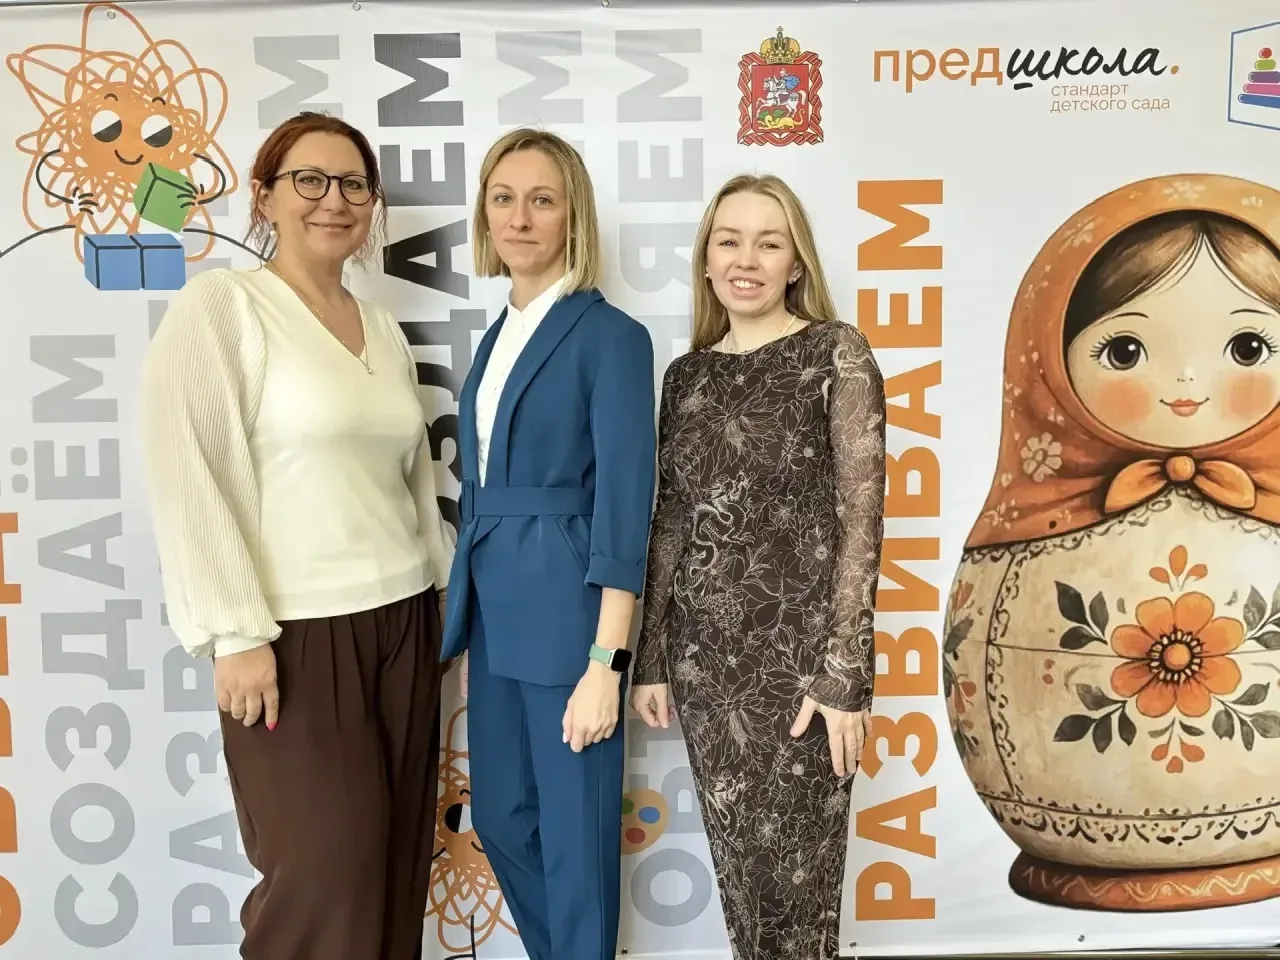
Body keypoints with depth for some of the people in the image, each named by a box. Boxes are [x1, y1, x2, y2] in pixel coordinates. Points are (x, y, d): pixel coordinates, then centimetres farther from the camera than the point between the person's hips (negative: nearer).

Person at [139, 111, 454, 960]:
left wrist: (447, 586, 15)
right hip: (295, 633, -6)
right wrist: (237, 635, -16)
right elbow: (189, 478, -12)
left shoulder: (385, 329, 12)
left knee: (397, 862, 11)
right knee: (326, 870, -1)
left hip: (401, 623, 6)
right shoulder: (220, 305, -6)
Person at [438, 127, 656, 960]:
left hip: (568, 609, -8)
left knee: (574, 829, 6)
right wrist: (470, 628, 14)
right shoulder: (499, 336, 12)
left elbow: (625, 502, -15)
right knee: (500, 818, 19)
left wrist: (605, 662, -19)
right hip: (495, 611, 8)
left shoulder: (611, 335, -10)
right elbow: (483, 491, 14)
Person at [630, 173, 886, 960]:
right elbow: (669, 523, 10)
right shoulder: (688, 374, 9)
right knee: (736, 866, 14)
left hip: (800, 651, -4)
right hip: (704, 654, 5)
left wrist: (844, 675, -14)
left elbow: (860, 519, -10)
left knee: (794, 875, 5)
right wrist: (652, 659, 9)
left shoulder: (836, 355, -5)